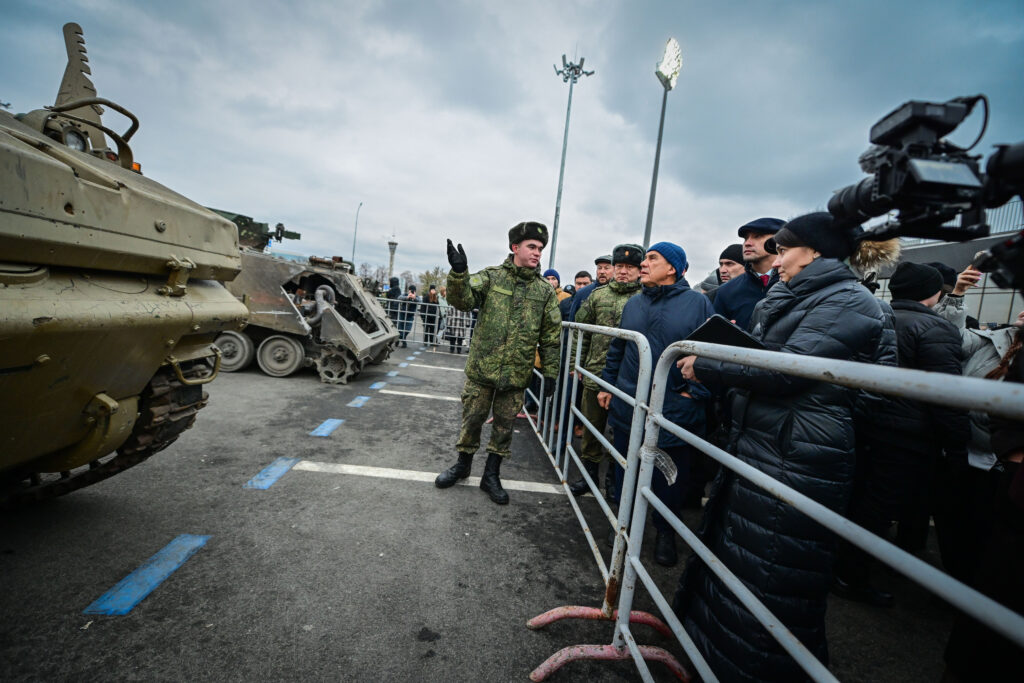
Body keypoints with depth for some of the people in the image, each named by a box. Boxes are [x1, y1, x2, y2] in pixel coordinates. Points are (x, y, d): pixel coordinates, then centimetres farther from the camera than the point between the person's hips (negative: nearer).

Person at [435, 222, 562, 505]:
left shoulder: (545, 291, 3)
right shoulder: (491, 276, -1)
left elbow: (551, 336, 6)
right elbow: (464, 301, -15)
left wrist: (550, 372, 4)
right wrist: (458, 273, -34)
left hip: (516, 375, 1)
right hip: (481, 368, -1)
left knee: (504, 425, 12)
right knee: (472, 419, 12)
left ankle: (491, 475, 31)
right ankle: (462, 465, 37)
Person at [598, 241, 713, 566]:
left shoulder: (698, 303, -6)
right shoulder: (633, 304, 8)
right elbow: (616, 349, 14)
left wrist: (695, 393, -13)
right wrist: (608, 384, 12)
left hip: (675, 414, -4)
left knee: (670, 478, 12)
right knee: (625, 470, 17)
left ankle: (665, 532, 37)